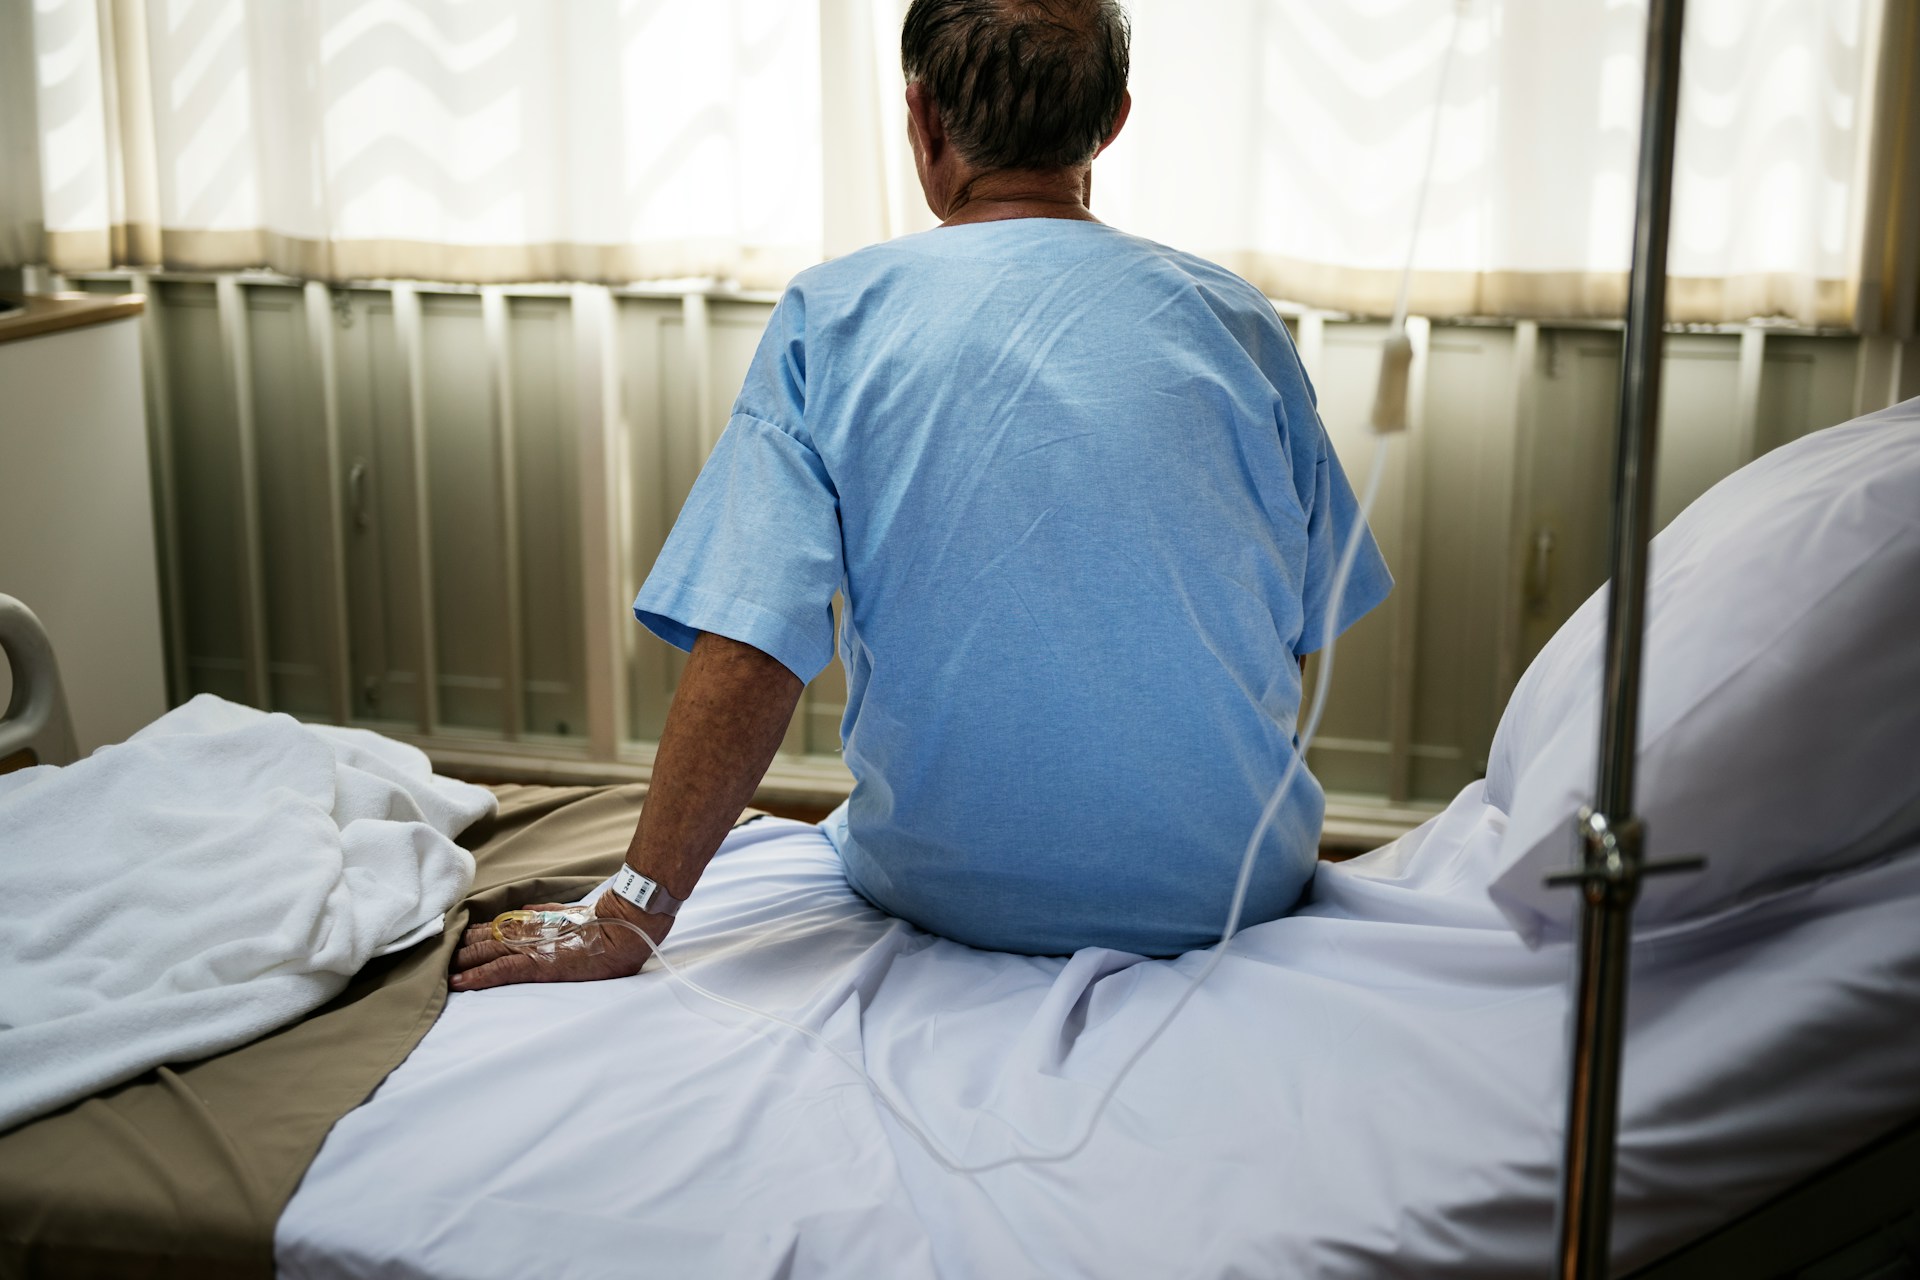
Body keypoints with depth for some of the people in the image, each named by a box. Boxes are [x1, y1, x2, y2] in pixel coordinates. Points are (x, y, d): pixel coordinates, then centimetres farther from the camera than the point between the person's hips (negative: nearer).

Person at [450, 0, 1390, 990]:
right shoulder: (1234, 320, -5)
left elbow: (746, 650, -17)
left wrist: (634, 914, -11)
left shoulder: (828, 320, -9)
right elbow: (1296, 640, 4)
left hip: (954, 895, -1)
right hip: (1236, 892, 2)